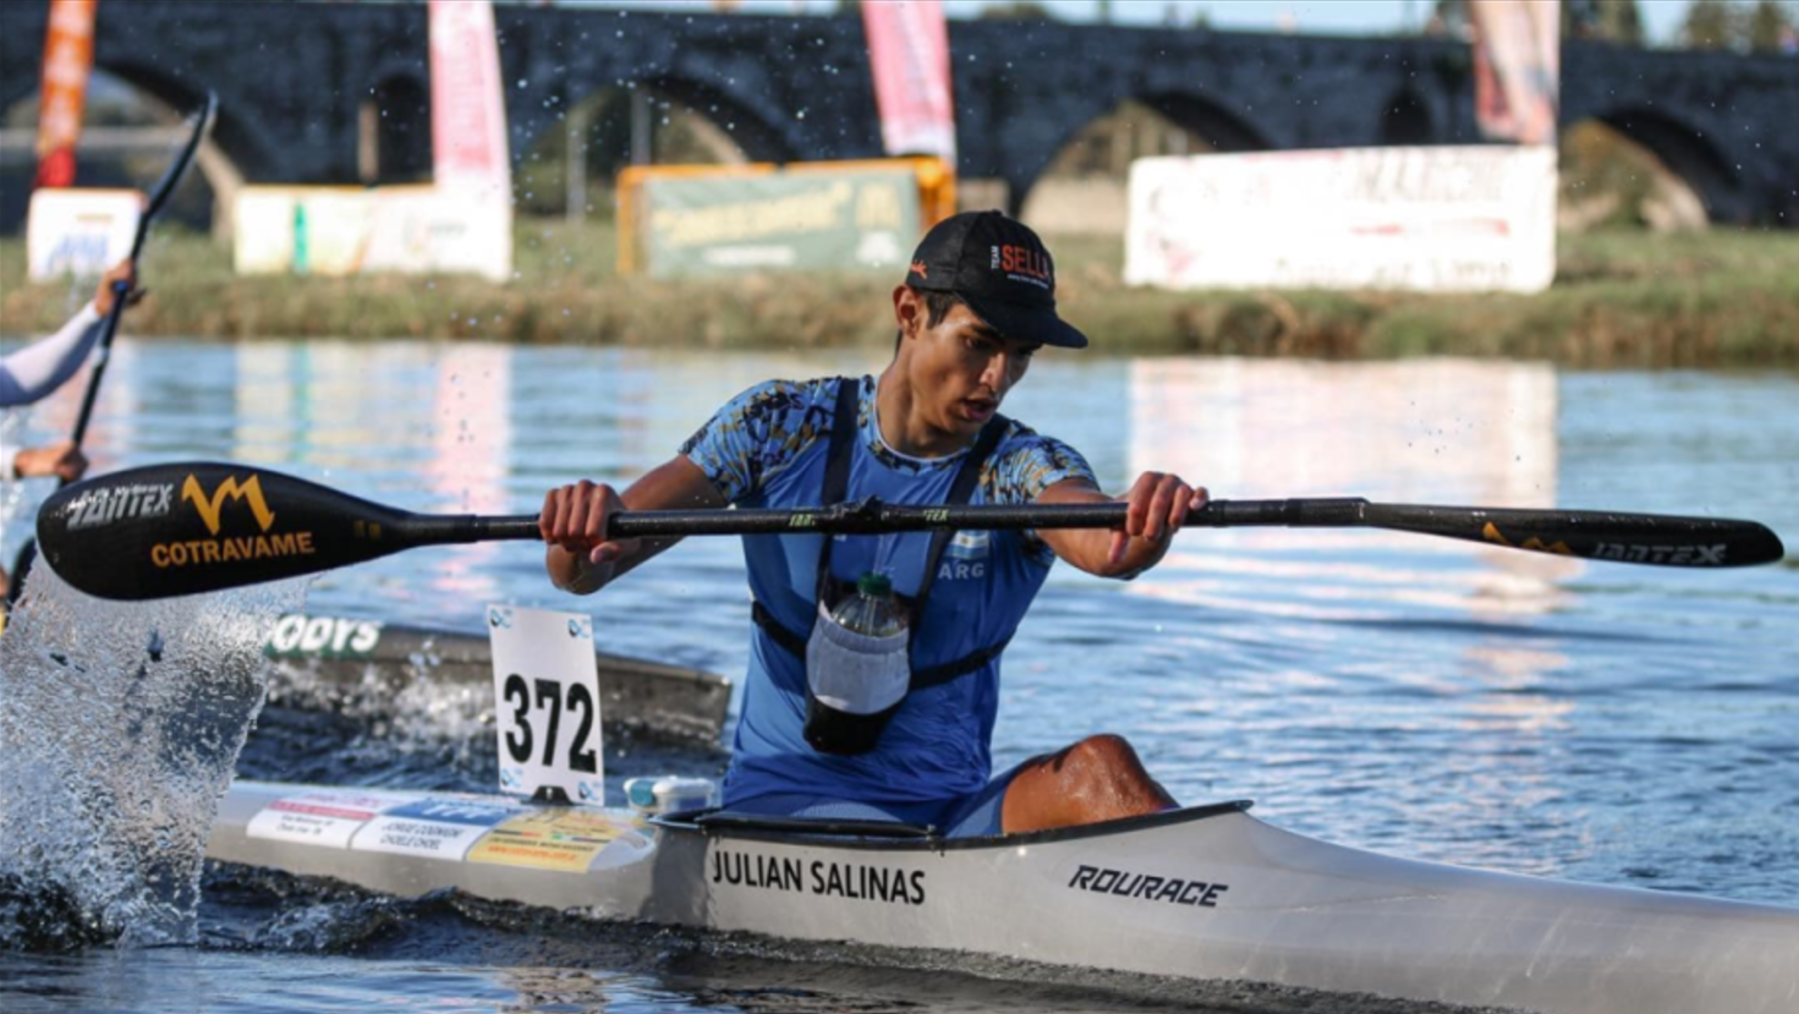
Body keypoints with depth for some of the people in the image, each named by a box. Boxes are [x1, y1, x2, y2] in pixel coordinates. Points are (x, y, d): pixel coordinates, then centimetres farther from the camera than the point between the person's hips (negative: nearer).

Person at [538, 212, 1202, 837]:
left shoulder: (1022, 466, -1)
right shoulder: (783, 424, 0)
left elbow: (1103, 546, -27)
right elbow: (580, 572, -5)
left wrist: (1144, 525, -52)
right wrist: (582, 534, -31)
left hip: (953, 808, 1)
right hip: (784, 800, -1)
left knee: (1098, 766, -30)